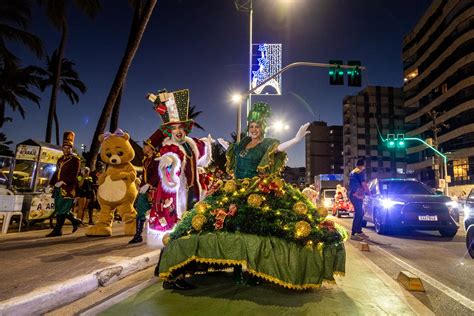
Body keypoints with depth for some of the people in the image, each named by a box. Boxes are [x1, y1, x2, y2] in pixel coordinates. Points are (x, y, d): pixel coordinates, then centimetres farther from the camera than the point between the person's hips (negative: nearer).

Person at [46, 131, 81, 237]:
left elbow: (74, 175, -14)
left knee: (62, 209, -5)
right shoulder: (60, 159, 19)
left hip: (68, 188, -8)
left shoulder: (75, 159, -5)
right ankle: (75, 221, 25)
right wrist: (51, 184, 13)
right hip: (58, 188, 8)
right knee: (59, 209, 10)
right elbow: (56, 173, 21)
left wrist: (62, 182, -21)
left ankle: (58, 230, 1)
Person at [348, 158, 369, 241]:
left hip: (352, 194, 10)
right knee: (358, 214, -9)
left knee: (360, 213, 17)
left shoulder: (352, 172, 19)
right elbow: (364, 184, -12)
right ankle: (353, 234, -9)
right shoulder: (360, 172, -9)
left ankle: (359, 232, 22)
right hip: (357, 195, -10)